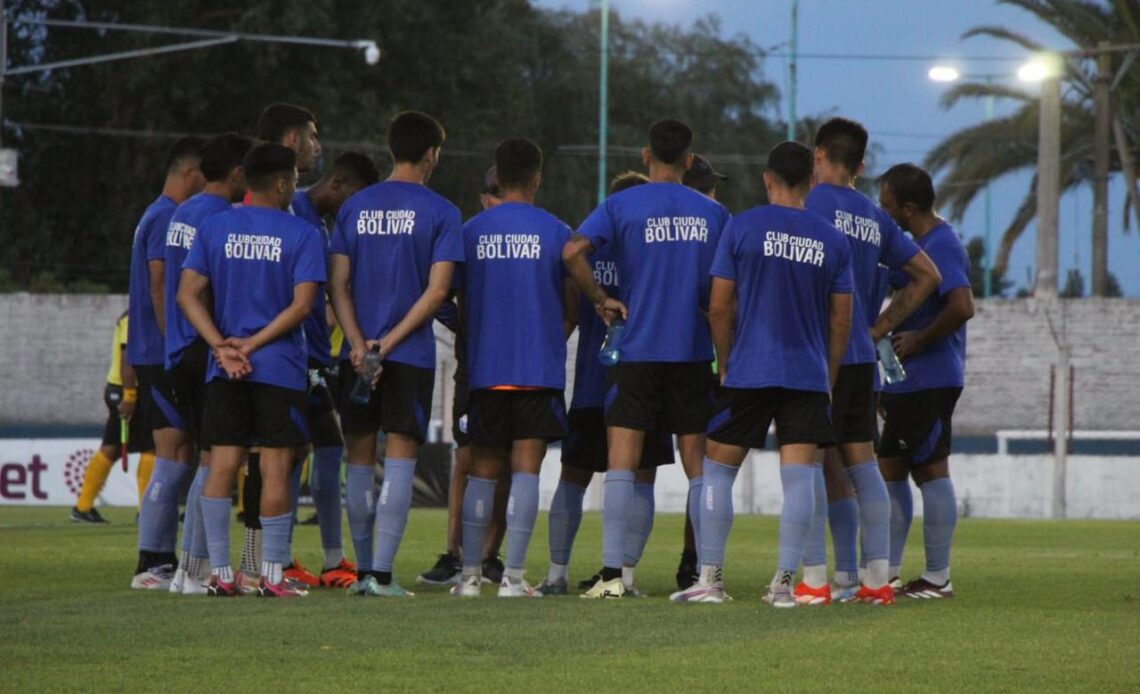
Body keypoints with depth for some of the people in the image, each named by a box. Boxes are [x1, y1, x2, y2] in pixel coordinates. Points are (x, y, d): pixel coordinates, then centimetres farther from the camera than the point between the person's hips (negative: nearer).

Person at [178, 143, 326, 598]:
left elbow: (189, 294, -1)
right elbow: (302, 305, -12)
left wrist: (222, 346, -7)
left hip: (224, 372, 3)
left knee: (222, 466, 4)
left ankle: (220, 573, 3)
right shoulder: (301, 235, -5)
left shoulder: (215, 228, 5)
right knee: (275, 469, 0)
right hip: (279, 368, -3)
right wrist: (253, 345, -9)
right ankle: (272, 575, 0)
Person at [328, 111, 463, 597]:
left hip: (359, 354, 3)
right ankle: (381, 574, -9)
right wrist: (391, 341, -8)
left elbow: (338, 285, 1)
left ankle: (362, 570, 14)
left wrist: (360, 345, -6)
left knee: (360, 460, 11)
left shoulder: (354, 207, 8)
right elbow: (437, 290, -10)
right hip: (412, 356, -3)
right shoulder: (439, 212, -3)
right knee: (400, 460, -2)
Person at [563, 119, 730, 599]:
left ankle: (613, 573, -12)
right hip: (694, 353, 2)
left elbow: (573, 251, -16)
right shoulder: (712, 213, 6)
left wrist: (602, 300, -5)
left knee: (622, 463, -3)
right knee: (699, 465, 8)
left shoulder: (621, 206, -2)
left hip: (638, 351, -2)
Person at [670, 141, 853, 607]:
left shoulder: (742, 228, -2)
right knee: (798, 477, 0)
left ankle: (710, 579, 7)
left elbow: (719, 307, -2)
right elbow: (841, 320, 8)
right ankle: (784, 582, -5)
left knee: (717, 470, 8)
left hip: (748, 374, -2)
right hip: (809, 376, 2)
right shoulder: (832, 240, 5)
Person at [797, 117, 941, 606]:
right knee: (860, 462, 9)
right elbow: (927, 276, 19)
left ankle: (815, 579, -9)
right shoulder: (874, 218, 14)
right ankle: (877, 578, 6)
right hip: (861, 357, 6)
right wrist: (880, 326, 16)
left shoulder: (810, 204, -6)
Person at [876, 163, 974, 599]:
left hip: (930, 380, -10)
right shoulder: (916, 244, 16)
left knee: (930, 471, -5)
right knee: (890, 469, 12)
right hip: (904, 381, 10)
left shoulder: (941, 246, -17)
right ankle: (886, 572, 17)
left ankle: (938, 578, -1)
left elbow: (962, 306, -29)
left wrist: (919, 340, -19)